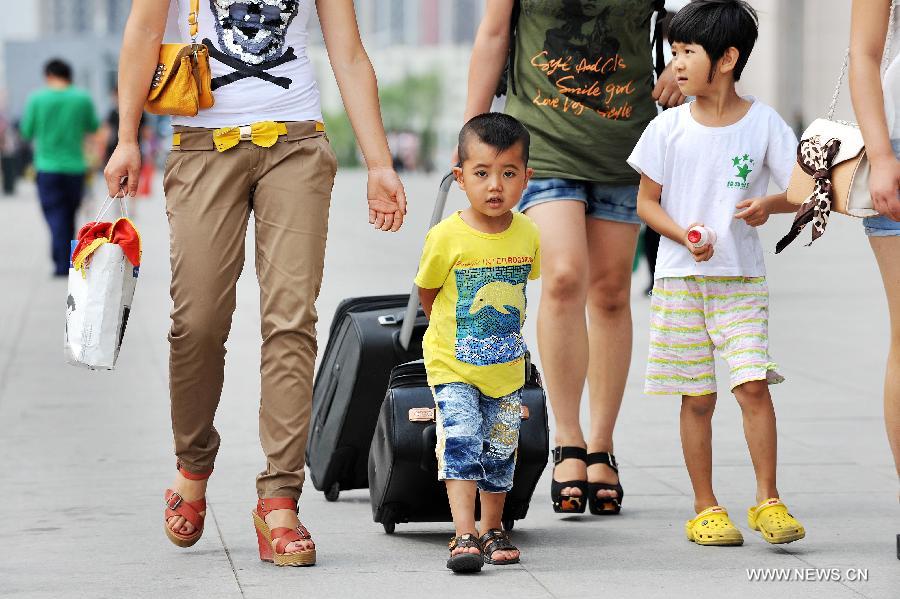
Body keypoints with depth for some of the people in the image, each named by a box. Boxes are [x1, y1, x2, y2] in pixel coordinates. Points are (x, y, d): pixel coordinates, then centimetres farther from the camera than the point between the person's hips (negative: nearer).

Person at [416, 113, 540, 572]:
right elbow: (427, 291, 1)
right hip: (453, 367, -4)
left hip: (507, 368, 4)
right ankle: (464, 537, -17)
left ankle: (492, 530, 28)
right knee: (460, 442, -16)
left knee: (500, 452, 12)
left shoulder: (528, 235, -7)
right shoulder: (446, 237, -17)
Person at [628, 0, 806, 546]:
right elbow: (646, 200, 5)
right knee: (697, 397, 3)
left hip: (742, 279, -1)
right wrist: (683, 235, -13)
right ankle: (706, 508, 12)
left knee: (753, 383, -13)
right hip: (681, 277, 1)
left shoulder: (763, 123, -2)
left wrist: (770, 204, -20)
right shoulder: (669, 127, 0)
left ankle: (768, 501, -3)